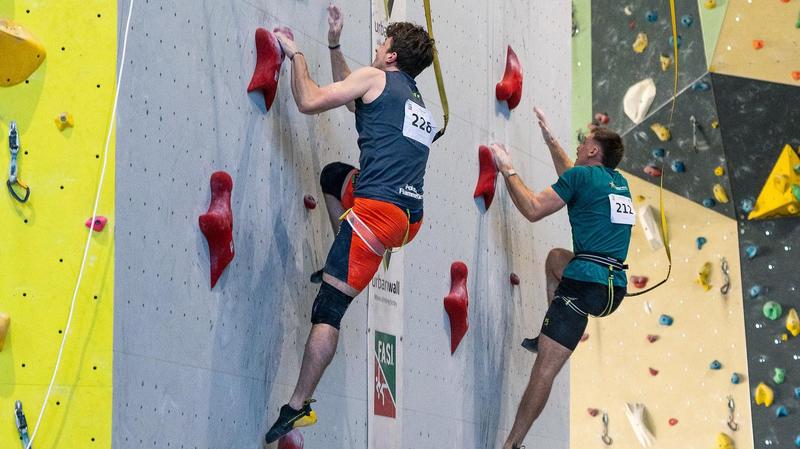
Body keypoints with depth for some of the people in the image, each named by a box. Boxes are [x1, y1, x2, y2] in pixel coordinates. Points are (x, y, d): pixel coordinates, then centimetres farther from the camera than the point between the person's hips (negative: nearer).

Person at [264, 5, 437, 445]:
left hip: (378, 210, -8)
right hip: (411, 218, 8)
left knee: (327, 310, -9)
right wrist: (334, 46, 40)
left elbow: (310, 102, -3)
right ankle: (343, 264, 27)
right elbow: (354, 96, 40)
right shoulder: (419, 103, 26)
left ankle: (298, 408, -13)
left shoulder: (375, 77, 3)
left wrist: (296, 55, 13)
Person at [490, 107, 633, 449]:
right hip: (616, 288, 8)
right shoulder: (618, 181, 19)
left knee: (545, 368, -10)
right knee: (556, 257, 35)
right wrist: (549, 139, 45)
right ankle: (550, 335, 26)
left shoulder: (582, 175, -4)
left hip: (586, 284, -8)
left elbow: (533, 210, -4)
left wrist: (507, 170, 7)